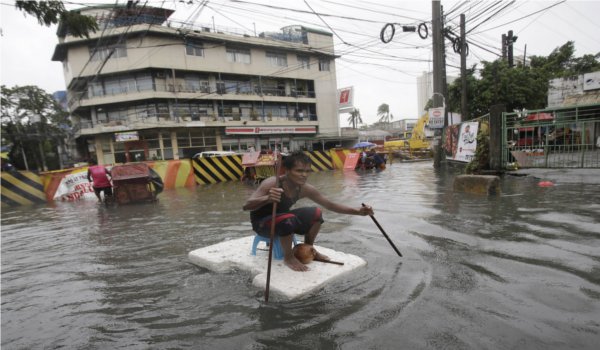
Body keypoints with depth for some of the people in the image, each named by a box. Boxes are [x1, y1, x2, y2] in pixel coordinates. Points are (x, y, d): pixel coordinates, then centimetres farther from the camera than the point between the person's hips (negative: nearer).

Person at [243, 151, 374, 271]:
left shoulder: (305, 189, -13)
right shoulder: (271, 184, -30)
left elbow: (330, 204, -5)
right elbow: (246, 206, -38)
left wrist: (357, 211, -15)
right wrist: (267, 198, -59)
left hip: (281, 219, 6)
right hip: (261, 222, -6)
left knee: (315, 213, -7)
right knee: (289, 219, -36)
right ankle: (288, 257, -10)